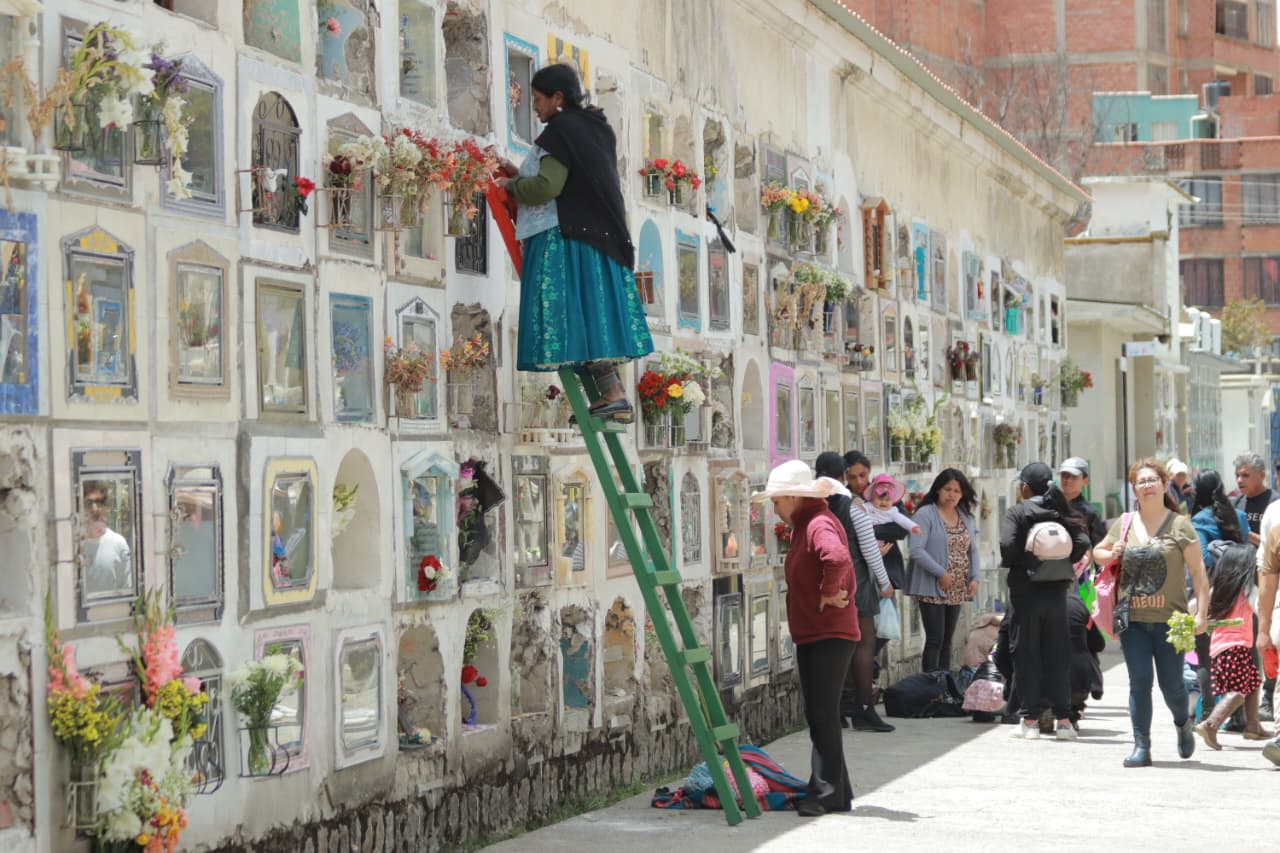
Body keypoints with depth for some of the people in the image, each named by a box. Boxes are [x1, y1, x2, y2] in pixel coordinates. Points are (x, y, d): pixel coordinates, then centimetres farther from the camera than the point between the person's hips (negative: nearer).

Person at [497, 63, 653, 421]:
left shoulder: (562, 130, -10)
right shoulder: (594, 129, 17)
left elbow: (547, 187, -19)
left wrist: (511, 186, -1)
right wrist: (520, 174, 20)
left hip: (564, 238, -9)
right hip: (596, 234, 9)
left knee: (573, 312, -9)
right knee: (592, 312, 8)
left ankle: (612, 394, -15)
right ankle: (613, 394, 5)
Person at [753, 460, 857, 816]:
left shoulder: (820, 524, -16)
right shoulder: (802, 525, 17)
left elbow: (837, 558, -37)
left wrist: (830, 593, -22)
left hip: (831, 635, -11)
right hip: (810, 636, 11)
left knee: (823, 715, -9)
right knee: (818, 716, 12)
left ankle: (825, 793, -7)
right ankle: (836, 794, 18)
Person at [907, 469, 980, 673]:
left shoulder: (965, 517, 12)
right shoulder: (925, 515, -8)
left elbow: (972, 550, 16)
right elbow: (916, 550, -16)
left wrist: (974, 578, 1)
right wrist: (941, 573, -18)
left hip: (957, 591, 6)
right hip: (932, 589, -6)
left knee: (947, 640, 10)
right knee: (935, 640, -9)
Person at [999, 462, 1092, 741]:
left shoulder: (1016, 513, -6)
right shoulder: (1061, 511, 5)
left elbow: (1007, 545, -19)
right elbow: (1082, 543, -6)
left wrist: (1010, 564, 1)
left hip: (1026, 590, -3)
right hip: (1057, 590, 3)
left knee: (1026, 655, 4)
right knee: (1058, 654, 9)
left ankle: (1030, 719, 4)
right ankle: (1063, 718, 8)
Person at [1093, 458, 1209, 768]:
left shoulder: (1180, 525, -1)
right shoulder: (1123, 525, 9)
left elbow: (1198, 572, -3)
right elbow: (1097, 552, 24)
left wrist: (1201, 613, -12)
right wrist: (1112, 555, 0)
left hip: (1170, 619, -2)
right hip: (1133, 620, 2)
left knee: (1171, 683, 4)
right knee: (1139, 682, 0)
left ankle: (1183, 724, 34)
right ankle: (1141, 746, 4)